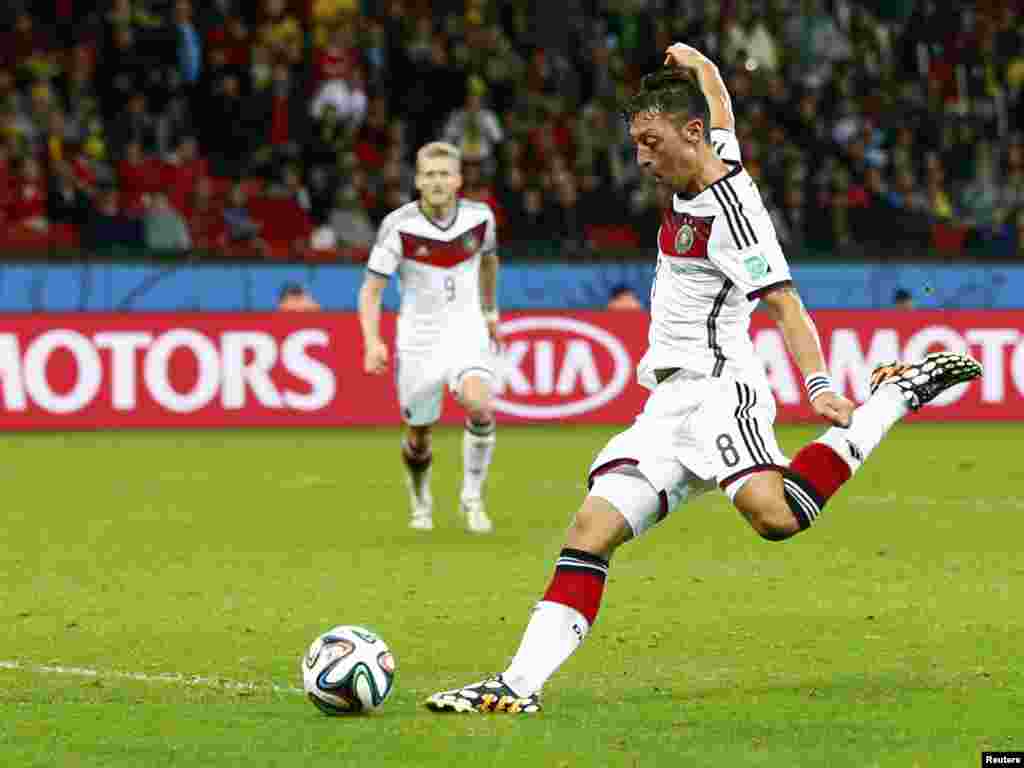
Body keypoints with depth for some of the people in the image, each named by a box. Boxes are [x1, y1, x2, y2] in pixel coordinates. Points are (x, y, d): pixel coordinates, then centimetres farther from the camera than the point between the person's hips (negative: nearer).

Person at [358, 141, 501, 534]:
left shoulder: (479, 217, -7)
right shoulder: (399, 225, -15)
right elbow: (371, 290, -11)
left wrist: (490, 311, 27)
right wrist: (373, 342, -26)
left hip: (467, 329, 0)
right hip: (419, 337, 0)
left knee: (479, 405, -27)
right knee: (418, 438, 9)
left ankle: (472, 498, -8)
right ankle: (421, 503, 41)